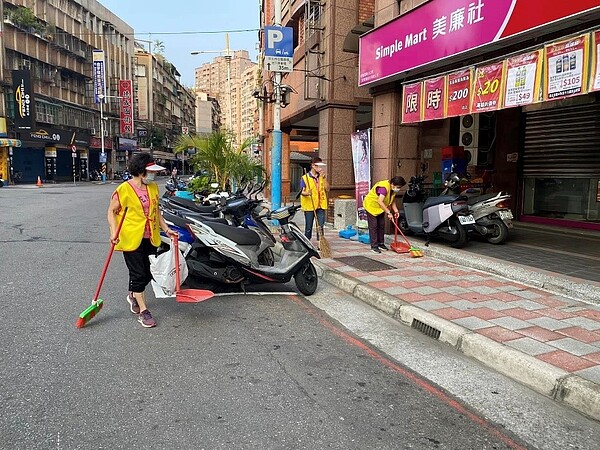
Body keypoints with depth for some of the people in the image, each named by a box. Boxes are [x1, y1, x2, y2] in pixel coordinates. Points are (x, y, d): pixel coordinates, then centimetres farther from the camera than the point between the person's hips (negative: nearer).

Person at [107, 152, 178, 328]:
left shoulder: (153, 187, 6)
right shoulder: (124, 190, -13)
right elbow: (111, 211, -6)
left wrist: (166, 229, 9)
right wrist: (114, 232, -18)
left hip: (150, 238, 6)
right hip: (131, 239, -6)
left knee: (150, 272, 12)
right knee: (138, 273, 0)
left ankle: (133, 295, 40)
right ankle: (143, 311, 11)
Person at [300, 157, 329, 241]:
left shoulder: (322, 177, 12)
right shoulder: (305, 177, -1)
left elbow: (327, 189, 4)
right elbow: (302, 191, -5)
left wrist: (324, 178, -6)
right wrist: (306, 193, -27)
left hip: (321, 206, 3)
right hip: (309, 206, -3)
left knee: (320, 226, 2)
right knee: (308, 227, 5)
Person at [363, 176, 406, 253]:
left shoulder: (393, 189, -5)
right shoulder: (383, 187, -33)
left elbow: (392, 200, 6)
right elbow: (380, 202, -40)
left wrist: (396, 211, -8)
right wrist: (388, 212, -40)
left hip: (380, 208, 9)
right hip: (371, 206, -9)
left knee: (381, 225, 10)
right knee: (373, 226, -8)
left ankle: (380, 244, 19)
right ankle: (374, 246, -6)